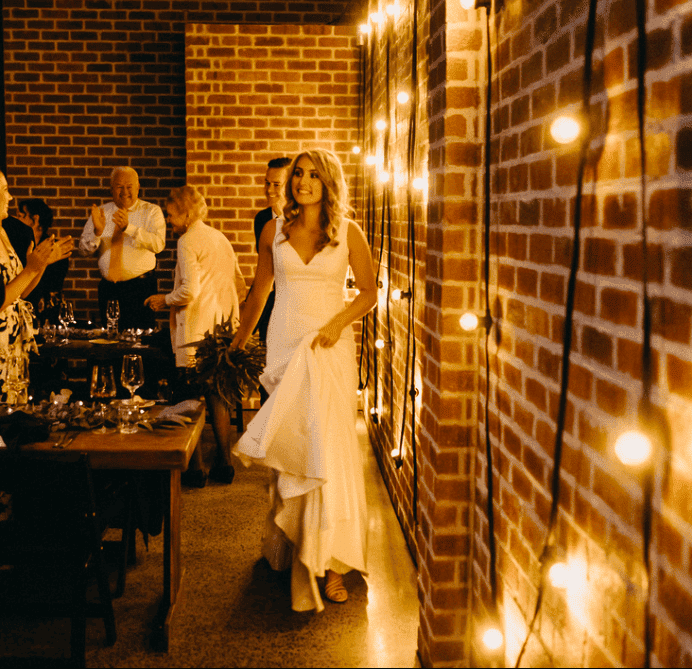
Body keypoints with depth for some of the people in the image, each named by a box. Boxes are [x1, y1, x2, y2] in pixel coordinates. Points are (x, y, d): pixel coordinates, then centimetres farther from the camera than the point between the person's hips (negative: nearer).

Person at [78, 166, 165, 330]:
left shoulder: (151, 211, 0)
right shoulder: (101, 212, 9)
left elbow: (158, 244, -17)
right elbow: (84, 249, 3)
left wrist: (128, 227, -29)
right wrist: (97, 231, -18)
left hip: (140, 288, -3)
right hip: (108, 289, 3)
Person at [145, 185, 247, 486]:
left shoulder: (188, 240, -10)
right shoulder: (221, 239, 14)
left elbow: (189, 291, -20)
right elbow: (240, 286, 18)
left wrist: (164, 300, -3)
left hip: (195, 331, -8)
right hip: (222, 331, 8)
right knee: (217, 397, 13)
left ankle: (195, 468, 3)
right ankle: (223, 464, 17)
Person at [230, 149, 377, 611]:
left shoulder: (348, 232, 1)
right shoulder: (274, 231, 7)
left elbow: (369, 291, 3)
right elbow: (260, 291, 18)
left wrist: (337, 325, -13)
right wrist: (239, 340, 25)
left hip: (331, 347, -2)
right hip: (285, 343, 2)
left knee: (330, 445, -6)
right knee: (290, 445, 2)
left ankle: (331, 562, -1)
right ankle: (290, 544, 17)